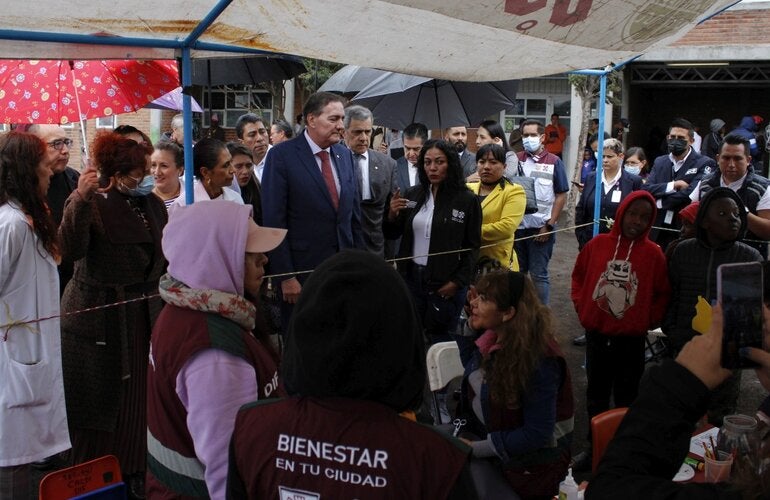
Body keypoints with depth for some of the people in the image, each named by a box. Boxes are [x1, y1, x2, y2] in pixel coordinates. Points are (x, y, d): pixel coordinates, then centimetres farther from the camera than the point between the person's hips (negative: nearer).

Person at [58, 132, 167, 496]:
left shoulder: (153, 204, 7)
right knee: (100, 400, 4)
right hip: (99, 320, -5)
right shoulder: (90, 204, -11)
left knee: (138, 396, 10)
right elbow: (71, 249, -27)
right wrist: (81, 200, -38)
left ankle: (133, 472, 25)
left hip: (143, 316, 5)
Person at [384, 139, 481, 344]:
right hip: (412, 277, 4)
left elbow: (473, 246, -3)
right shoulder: (413, 195, 4)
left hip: (446, 282, -3)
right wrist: (392, 215, -11)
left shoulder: (467, 200, -7)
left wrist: (458, 282, -10)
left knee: (439, 340, 5)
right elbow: (392, 234, 10)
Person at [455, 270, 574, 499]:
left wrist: (476, 449, -23)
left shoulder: (538, 361, -28)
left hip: (527, 464, -7)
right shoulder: (494, 335, -6)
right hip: (485, 435, 8)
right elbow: (473, 371, 15)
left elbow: (536, 434, -26)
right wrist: (471, 323, 0)